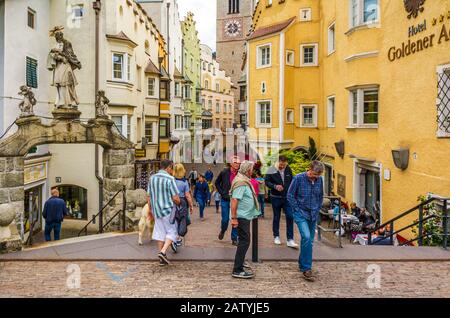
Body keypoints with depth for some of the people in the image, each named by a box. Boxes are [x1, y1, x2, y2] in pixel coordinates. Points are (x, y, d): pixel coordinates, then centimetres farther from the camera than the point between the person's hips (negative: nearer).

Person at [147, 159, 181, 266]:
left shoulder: (152, 178, 5)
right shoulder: (170, 179, -15)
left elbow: (149, 197, 10)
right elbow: (175, 198, -16)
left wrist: (150, 211, 19)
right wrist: (179, 204, 6)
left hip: (156, 210, 6)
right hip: (168, 210, -6)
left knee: (160, 232, 13)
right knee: (172, 232, 7)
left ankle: (162, 259, 17)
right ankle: (163, 252, -10)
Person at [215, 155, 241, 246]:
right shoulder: (224, 172, -4)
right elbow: (217, 183, 8)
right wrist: (222, 193, 0)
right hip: (225, 199, 0)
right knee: (225, 219, 3)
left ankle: (234, 239, 15)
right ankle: (223, 231, 36)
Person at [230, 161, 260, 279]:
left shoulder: (245, 181, 13)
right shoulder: (241, 183, -19)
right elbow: (234, 200, -25)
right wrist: (234, 218, -26)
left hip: (245, 216, 10)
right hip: (241, 217, -10)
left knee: (244, 240, 21)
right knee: (244, 241, -9)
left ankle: (240, 261, 36)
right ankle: (237, 270, -6)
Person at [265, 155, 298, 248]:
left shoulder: (288, 170, 1)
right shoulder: (271, 170, -9)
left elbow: (291, 181, 12)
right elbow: (267, 182, -7)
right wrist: (275, 186, -24)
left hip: (287, 197, 2)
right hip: (276, 198, -2)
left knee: (290, 217, -5)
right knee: (276, 217, 10)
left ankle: (290, 240, 1)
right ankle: (276, 236, 27)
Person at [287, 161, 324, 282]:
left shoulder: (319, 180, 2)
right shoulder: (298, 178, -12)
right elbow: (290, 195, -6)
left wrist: (317, 210, 8)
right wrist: (298, 210, -9)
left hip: (313, 215, 5)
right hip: (301, 214, -5)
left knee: (309, 240, 10)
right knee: (306, 237, -20)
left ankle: (302, 264, 28)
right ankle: (306, 269, -12)